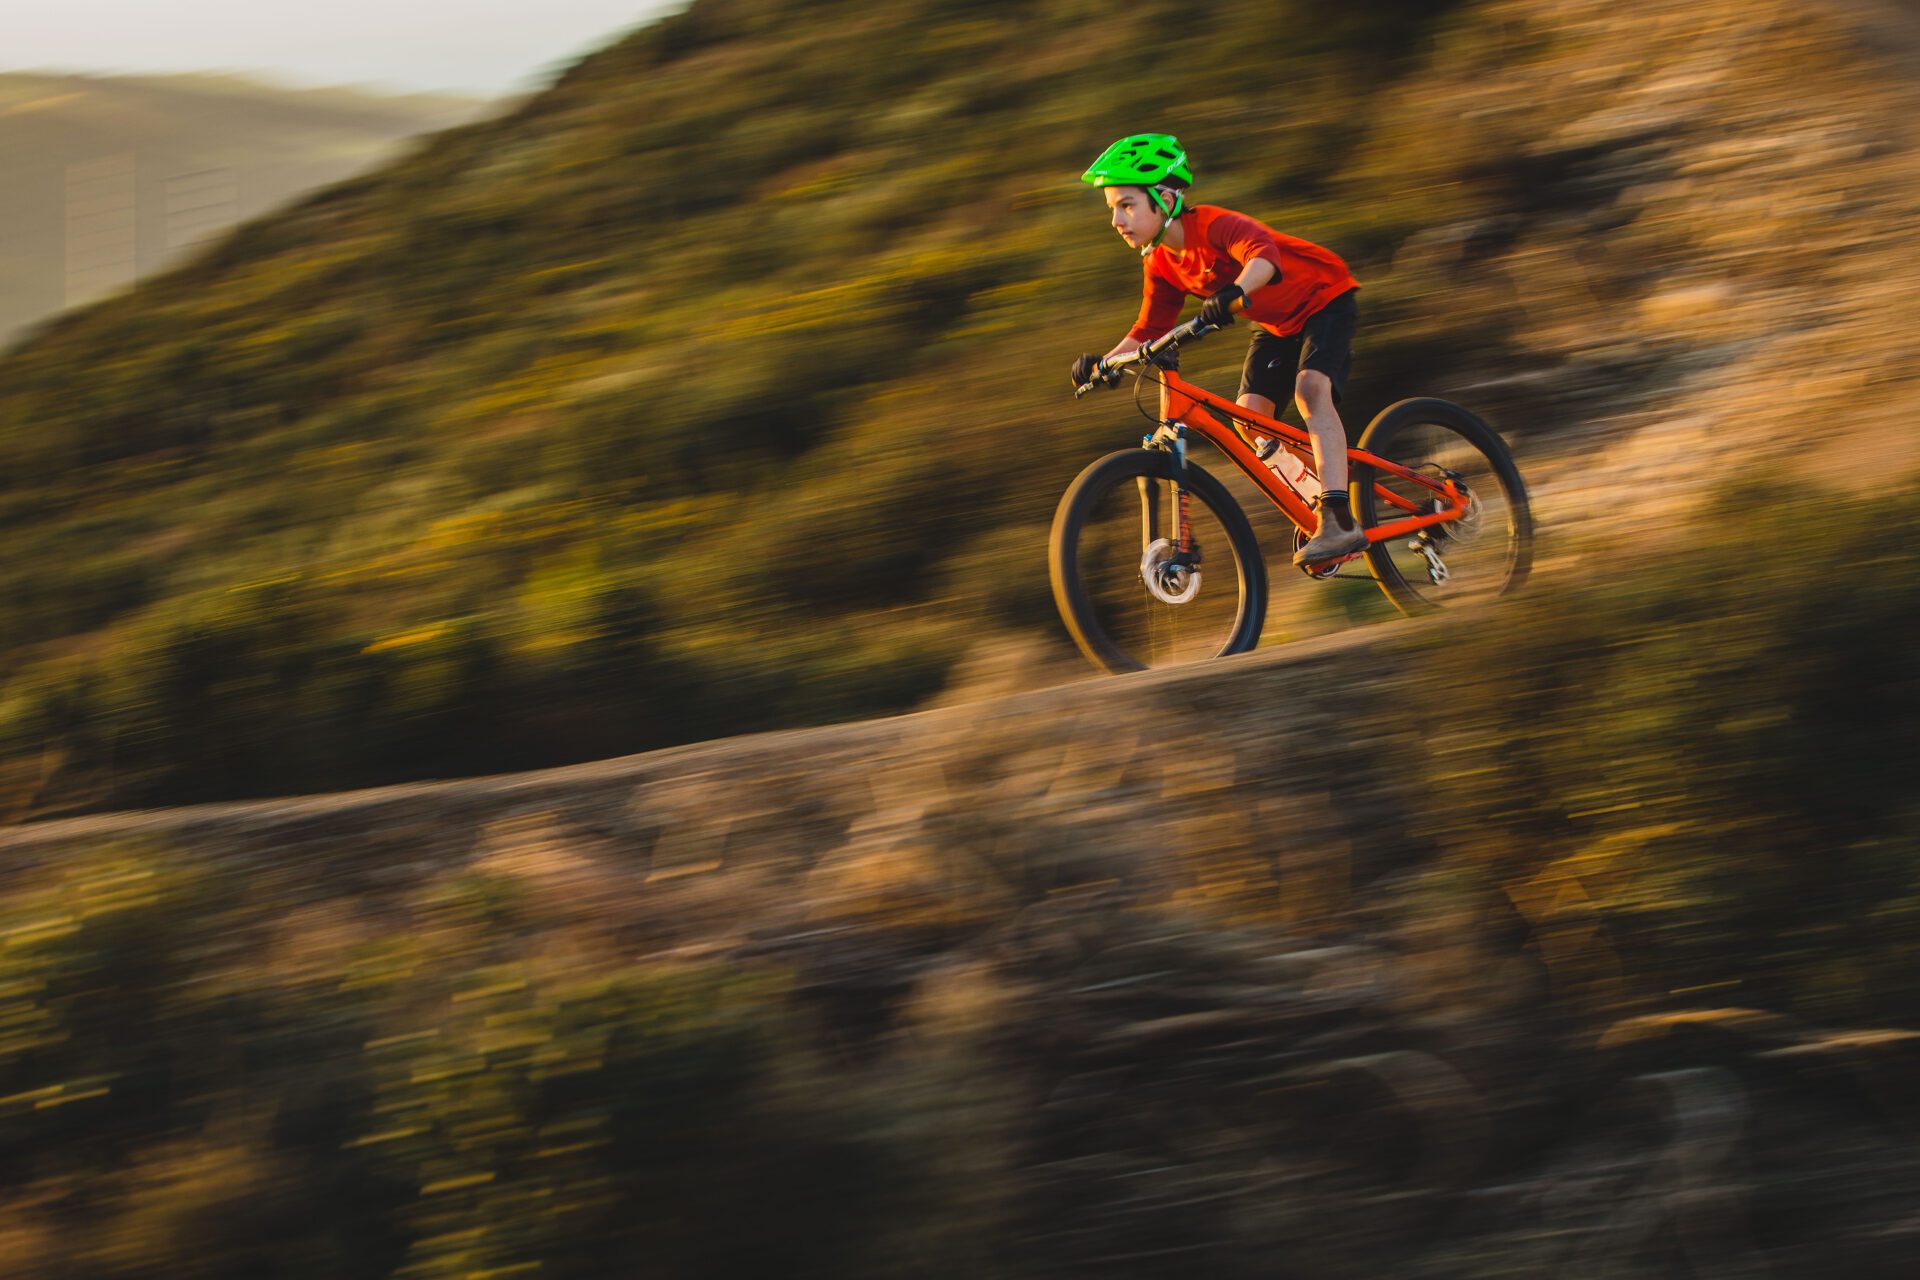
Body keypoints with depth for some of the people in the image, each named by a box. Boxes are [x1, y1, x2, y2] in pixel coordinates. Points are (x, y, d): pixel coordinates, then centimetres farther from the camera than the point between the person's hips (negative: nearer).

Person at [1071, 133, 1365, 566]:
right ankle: (1318, 513, 9)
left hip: (1324, 300, -8)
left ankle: (1340, 521, -38)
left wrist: (1234, 294, -71)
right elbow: (1149, 330, -2)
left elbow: (1263, 255, -51)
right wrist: (1102, 363, -18)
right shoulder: (1160, 263, -7)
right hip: (1276, 324, 8)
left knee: (1310, 387, -30)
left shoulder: (1217, 226, -32)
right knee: (1250, 417, -6)